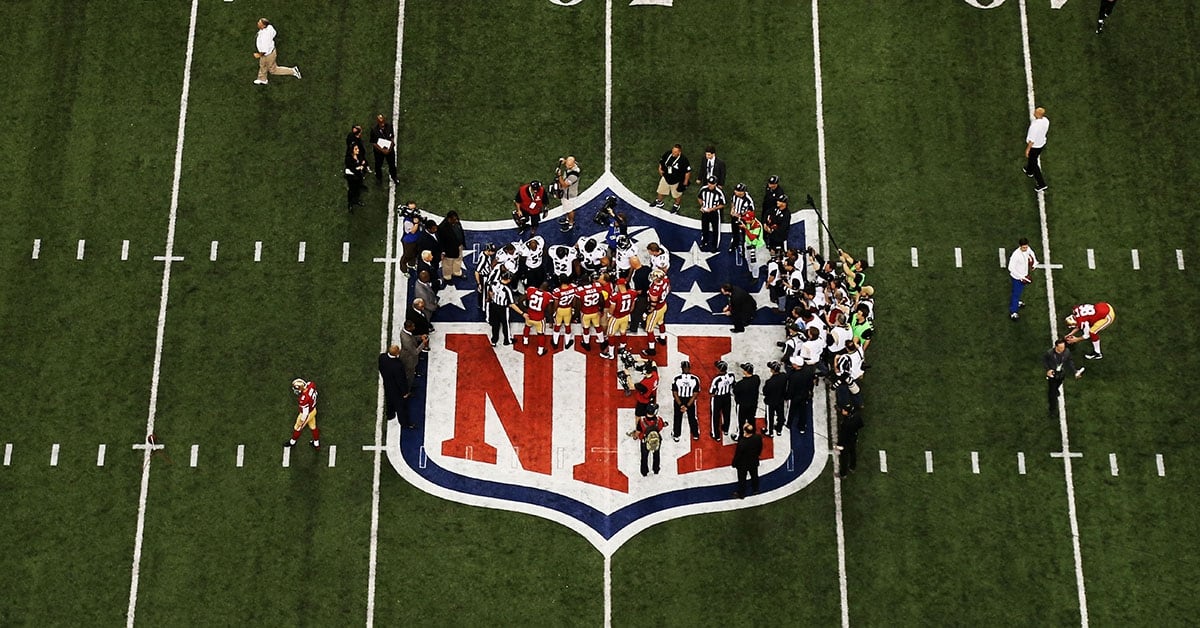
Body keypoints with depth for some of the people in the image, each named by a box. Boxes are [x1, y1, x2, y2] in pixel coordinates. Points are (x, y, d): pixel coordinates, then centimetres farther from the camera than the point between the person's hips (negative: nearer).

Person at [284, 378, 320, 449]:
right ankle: (316, 444, 48)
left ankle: (292, 442, 50)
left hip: (307, 413, -6)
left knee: (297, 427, 22)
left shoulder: (303, 399, -43)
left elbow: (305, 413, -29)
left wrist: (302, 421, -12)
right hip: (314, 409, 6)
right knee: (313, 426, 28)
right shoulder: (310, 384, -25)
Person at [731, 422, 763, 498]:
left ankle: (740, 494, 35)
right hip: (754, 462, 5)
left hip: (743, 464, -5)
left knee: (742, 479, 17)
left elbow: (738, 454, -24)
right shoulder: (758, 437, -23)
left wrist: (734, 463, -7)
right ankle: (755, 490, 49)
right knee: (754, 476, 27)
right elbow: (760, 448, -3)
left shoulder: (742, 442, -38)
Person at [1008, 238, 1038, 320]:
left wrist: (1034, 263, 3)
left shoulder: (1027, 249, -13)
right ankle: (1013, 312, 10)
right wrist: (1021, 277, -31)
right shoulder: (1016, 255, -35)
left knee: (1020, 291, 29)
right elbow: (1011, 268, -32)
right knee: (1016, 293, 0)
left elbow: (1031, 253, 14)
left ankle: (1017, 302, 55)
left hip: (1024, 274, 8)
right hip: (1017, 277, -8)